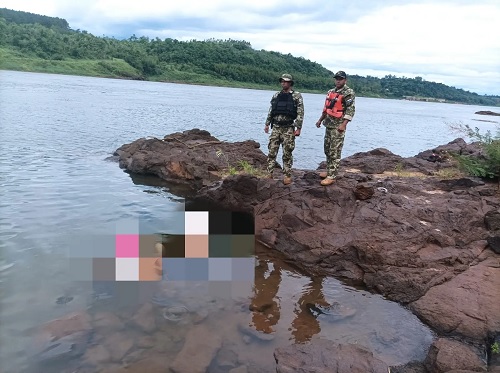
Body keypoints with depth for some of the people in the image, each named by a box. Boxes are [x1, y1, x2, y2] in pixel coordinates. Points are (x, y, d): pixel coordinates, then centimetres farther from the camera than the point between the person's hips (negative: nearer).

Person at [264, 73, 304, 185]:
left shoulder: (297, 96, -2)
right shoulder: (276, 96, 11)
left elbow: (300, 113, -5)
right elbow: (270, 111, 18)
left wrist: (298, 128, -11)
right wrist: (267, 124, 14)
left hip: (288, 128, -4)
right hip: (276, 127, 4)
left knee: (287, 153, 1)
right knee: (272, 151, 2)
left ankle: (287, 175, 9)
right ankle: (269, 173, 8)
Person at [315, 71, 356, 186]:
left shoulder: (348, 93, -9)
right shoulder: (331, 92, 15)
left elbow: (351, 110, -16)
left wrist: (343, 124, -24)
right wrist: (320, 120, 23)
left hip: (338, 126, -8)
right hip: (328, 125, 8)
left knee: (335, 152, -7)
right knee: (327, 150, 14)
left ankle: (331, 176, -5)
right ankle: (329, 170, 27)